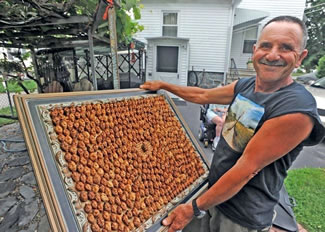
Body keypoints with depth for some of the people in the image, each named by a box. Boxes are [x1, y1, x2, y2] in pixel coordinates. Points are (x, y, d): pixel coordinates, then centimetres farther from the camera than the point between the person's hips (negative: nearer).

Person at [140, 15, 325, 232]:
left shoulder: (296, 109, -26)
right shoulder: (245, 86, -3)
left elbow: (246, 168, -25)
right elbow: (202, 95, 9)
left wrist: (195, 208, -17)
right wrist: (163, 85, 16)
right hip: (213, 189, 6)